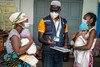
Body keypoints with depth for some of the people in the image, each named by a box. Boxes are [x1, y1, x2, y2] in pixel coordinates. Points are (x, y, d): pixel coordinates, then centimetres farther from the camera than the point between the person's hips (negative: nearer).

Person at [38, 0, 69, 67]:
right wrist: (46, 42, -28)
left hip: (59, 52, 4)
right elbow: (40, 38, -7)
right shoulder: (44, 21, -6)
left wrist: (65, 45, -3)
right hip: (47, 52, -4)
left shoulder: (64, 22, 6)